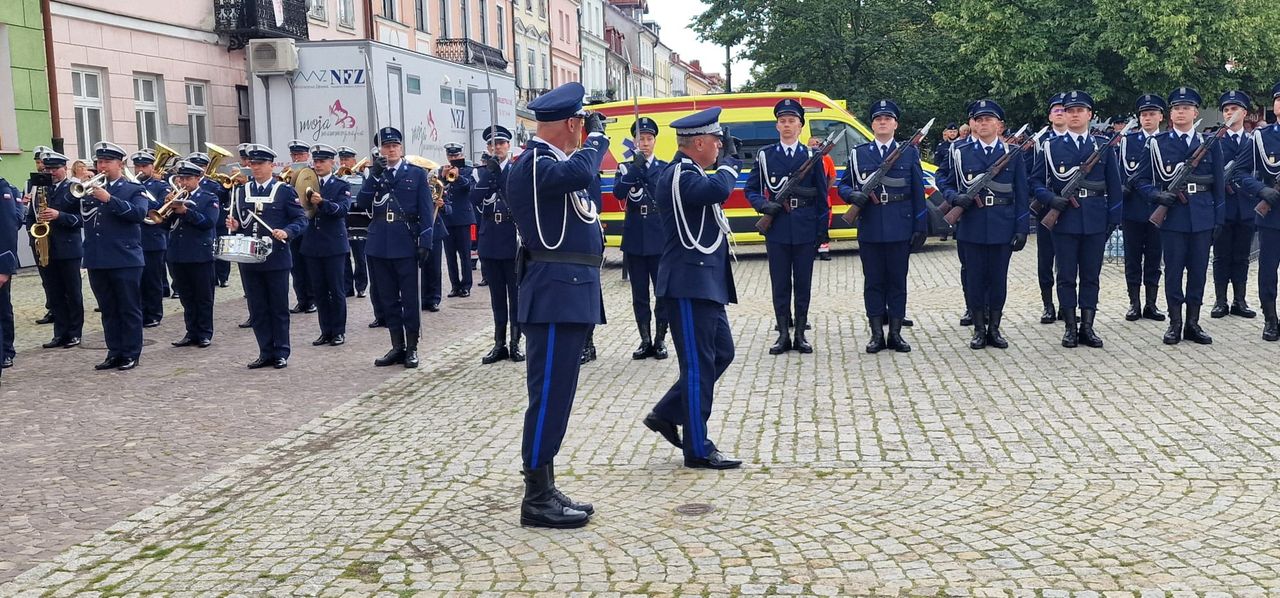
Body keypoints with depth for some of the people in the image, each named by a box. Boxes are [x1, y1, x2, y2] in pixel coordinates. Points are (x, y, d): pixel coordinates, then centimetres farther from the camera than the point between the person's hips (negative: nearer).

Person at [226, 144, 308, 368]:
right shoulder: (243, 191, 11)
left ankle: (281, 353, 12)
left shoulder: (284, 191, -1)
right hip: (249, 260, 4)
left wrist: (286, 232, -21)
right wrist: (234, 225, -3)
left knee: (279, 308, 4)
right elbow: (237, 220, 19)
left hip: (276, 259, -4)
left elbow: (301, 219, -3)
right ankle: (266, 352, 16)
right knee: (257, 309, 7)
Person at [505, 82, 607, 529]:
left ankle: (545, 490, 21)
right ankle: (537, 500, 2)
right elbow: (578, 174, -32)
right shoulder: (533, 163, -14)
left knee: (556, 396, 13)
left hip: (573, 293, 11)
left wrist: (591, 144, 17)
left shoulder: (553, 160, 17)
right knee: (548, 396, -6)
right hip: (555, 294, -11)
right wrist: (597, 136, -14)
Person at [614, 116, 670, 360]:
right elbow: (618, 193, -12)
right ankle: (645, 340, 14)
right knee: (639, 294, 6)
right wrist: (634, 168, -22)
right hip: (634, 240, 1)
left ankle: (660, 340, 10)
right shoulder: (625, 167, 7)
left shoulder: (665, 168, 6)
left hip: (660, 240, -1)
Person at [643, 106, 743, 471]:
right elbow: (718, 190, -33)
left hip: (706, 283, 11)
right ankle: (698, 450, 4)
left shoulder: (691, 174, 16)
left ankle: (666, 414, 24)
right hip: (690, 285, -11)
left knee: (721, 354, 16)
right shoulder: (679, 176, -16)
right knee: (698, 364, -4)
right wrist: (730, 160, -16)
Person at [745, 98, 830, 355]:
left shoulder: (811, 155, 5)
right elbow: (751, 189, 8)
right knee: (780, 284, 4)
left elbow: (822, 196, 7)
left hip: (805, 229, 0)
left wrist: (822, 229, 1)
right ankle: (783, 335, 12)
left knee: (803, 283, 5)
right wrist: (764, 205, -11)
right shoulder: (765, 155, 5)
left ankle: (800, 334, 13)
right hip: (777, 229, 0)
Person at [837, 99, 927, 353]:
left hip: (900, 227, 0)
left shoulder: (909, 152, 6)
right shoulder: (858, 154, 8)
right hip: (870, 228, 1)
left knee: (897, 280, 5)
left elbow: (918, 193, 5)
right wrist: (853, 195, -15)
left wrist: (920, 227, -1)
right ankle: (877, 334, 11)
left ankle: (895, 333, 12)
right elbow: (843, 186, 9)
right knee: (874, 282, 4)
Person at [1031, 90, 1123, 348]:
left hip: (1095, 221, 1)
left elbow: (1114, 185, 8)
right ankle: (1071, 327, 11)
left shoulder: (1104, 146, 7)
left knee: (1091, 276, 7)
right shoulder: (1051, 147, 4)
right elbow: (1036, 181, 5)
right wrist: (1051, 199, -13)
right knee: (1066, 276, 3)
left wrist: (1114, 218, 2)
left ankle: (1087, 327, 14)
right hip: (1064, 220, -1)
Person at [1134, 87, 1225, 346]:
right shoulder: (1157, 144, 3)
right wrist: (1158, 195, -13)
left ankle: (1193, 323, 15)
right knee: (1173, 270, 2)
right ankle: (1175, 323, 11)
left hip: (1202, 217, 2)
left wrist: (1219, 218, 4)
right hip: (1172, 216, -1)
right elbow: (1140, 179, 5)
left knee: (1199, 270, 6)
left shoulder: (1210, 143, 7)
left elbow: (1219, 184, 8)